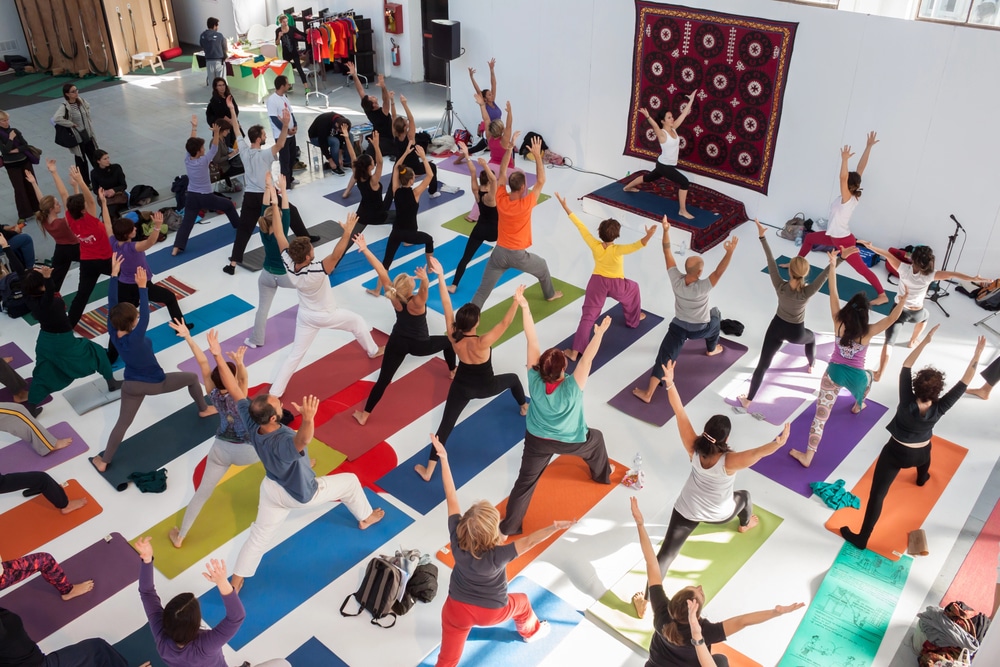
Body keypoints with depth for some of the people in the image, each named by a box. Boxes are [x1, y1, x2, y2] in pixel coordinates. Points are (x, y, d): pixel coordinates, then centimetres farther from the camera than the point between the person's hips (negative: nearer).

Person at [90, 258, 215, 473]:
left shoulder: (113, 334, -19)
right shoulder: (134, 339, -35)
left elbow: (112, 304, -17)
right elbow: (146, 316, -42)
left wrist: (114, 274, -18)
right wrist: (142, 287, -46)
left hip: (132, 385, 5)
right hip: (156, 383, -5)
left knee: (122, 423, 14)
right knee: (192, 377, 20)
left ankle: (103, 462, 17)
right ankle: (204, 409, 41)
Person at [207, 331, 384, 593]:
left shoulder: (251, 423, -27)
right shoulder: (283, 443, -46)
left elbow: (234, 389, -26)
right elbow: (304, 439, -70)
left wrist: (217, 355, -30)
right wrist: (308, 419, -91)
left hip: (272, 489, 5)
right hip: (302, 495, -5)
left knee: (260, 535, 24)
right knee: (350, 481, 17)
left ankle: (236, 581, 34)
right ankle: (365, 518, 43)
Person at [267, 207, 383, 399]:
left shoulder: (289, 265, -24)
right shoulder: (317, 272, -40)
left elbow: (278, 233, -17)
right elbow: (336, 255, -49)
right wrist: (347, 232, -51)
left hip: (305, 316, 5)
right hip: (326, 316, -4)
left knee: (295, 354, 14)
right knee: (357, 321, 23)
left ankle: (274, 393, 16)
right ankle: (373, 351, 45)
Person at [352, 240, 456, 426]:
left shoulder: (393, 296, -19)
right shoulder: (416, 304, -30)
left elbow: (381, 271, -22)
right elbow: (423, 290, -50)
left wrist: (364, 249, -26)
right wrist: (425, 279, -73)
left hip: (397, 342, 3)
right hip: (419, 345, -3)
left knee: (383, 380, 5)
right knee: (448, 341, 23)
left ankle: (364, 414, 5)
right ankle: (454, 371, 44)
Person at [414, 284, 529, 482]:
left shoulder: (453, 335, -25)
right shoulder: (481, 343, -37)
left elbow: (446, 305, -22)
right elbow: (505, 323, -40)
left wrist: (441, 278, -18)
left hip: (461, 387, 2)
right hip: (485, 387, -2)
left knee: (446, 425, 8)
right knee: (513, 378, 28)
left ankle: (428, 470, 8)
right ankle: (525, 407, 58)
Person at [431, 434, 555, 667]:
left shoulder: (456, 539, -27)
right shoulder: (497, 556, -36)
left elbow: (451, 497, -25)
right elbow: (529, 541, -44)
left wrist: (443, 458, -21)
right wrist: (554, 528, -57)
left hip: (457, 609, 2)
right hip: (493, 612, -1)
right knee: (521, 603, 31)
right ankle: (531, 631, 60)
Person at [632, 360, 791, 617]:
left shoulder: (693, 448, -27)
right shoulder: (729, 461, -36)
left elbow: (680, 413, -30)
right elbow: (759, 452, -52)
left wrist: (669, 383, -31)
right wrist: (778, 443, -68)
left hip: (687, 510, 1)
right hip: (720, 515, -1)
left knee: (666, 553, 1)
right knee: (744, 496, 31)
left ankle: (646, 601, -1)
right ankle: (746, 524, 64)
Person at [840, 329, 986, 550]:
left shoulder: (907, 403, -32)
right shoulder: (939, 409, -27)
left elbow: (906, 366, -29)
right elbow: (965, 382, -21)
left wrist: (925, 341, -30)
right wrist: (977, 353, -19)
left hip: (896, 453, -3)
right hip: (920, 454, 3)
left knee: (877, 493, 1)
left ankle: (862, 538, 3)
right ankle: (922, 478, 75)